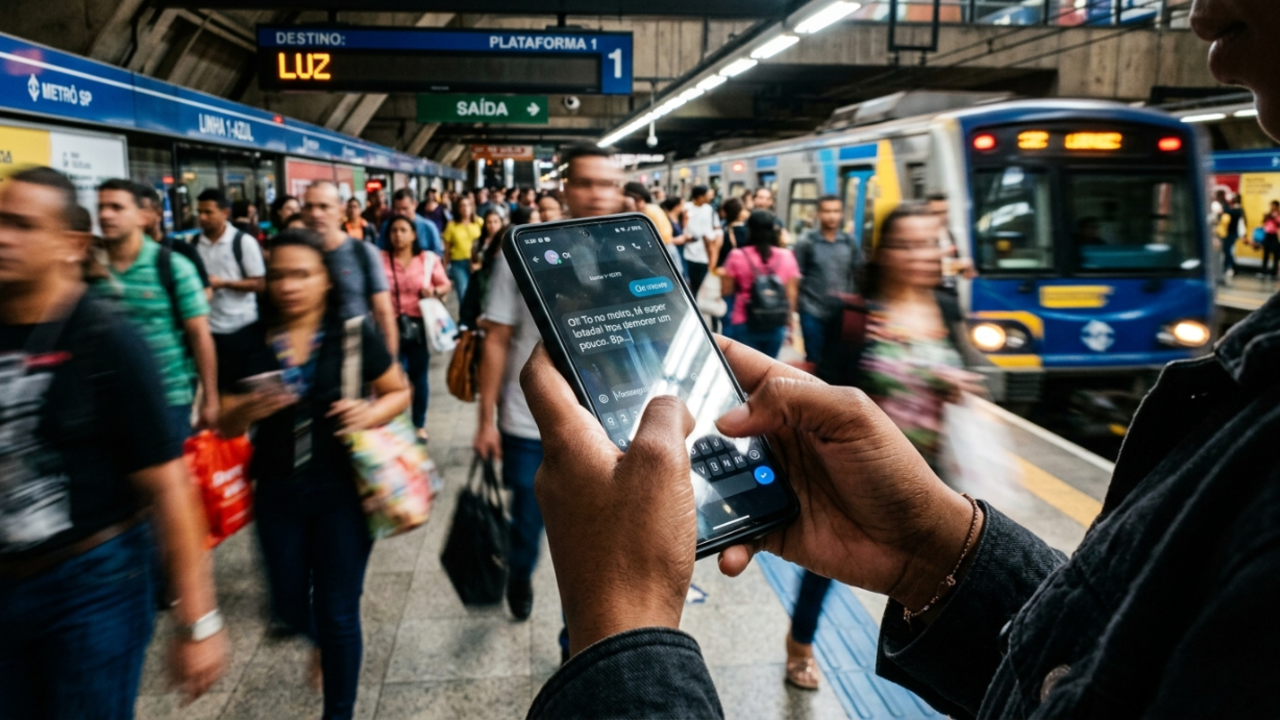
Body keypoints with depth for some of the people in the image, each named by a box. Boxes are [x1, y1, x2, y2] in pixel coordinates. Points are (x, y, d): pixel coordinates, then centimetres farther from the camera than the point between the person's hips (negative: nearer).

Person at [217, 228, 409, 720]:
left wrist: (372, 413, -22)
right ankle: (322, 641, 55)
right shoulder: (251, 343, -3)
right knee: (289, 603, 18)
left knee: (337, 612, 6)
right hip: (278, 492, 3)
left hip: (343, 489, -3)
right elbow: (226, 425, 1)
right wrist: (249, 410, -21)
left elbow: (399, 392, -1)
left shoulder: (354, 333, -10)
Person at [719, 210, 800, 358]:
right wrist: (789, 323, 11)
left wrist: (723, 276, 17)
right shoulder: (786, 256, -2)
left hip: (745, 324, -2)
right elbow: (792, 293, 1)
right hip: (776, 325, 2)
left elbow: (726, 290, -3)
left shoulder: (738, 256, -8)